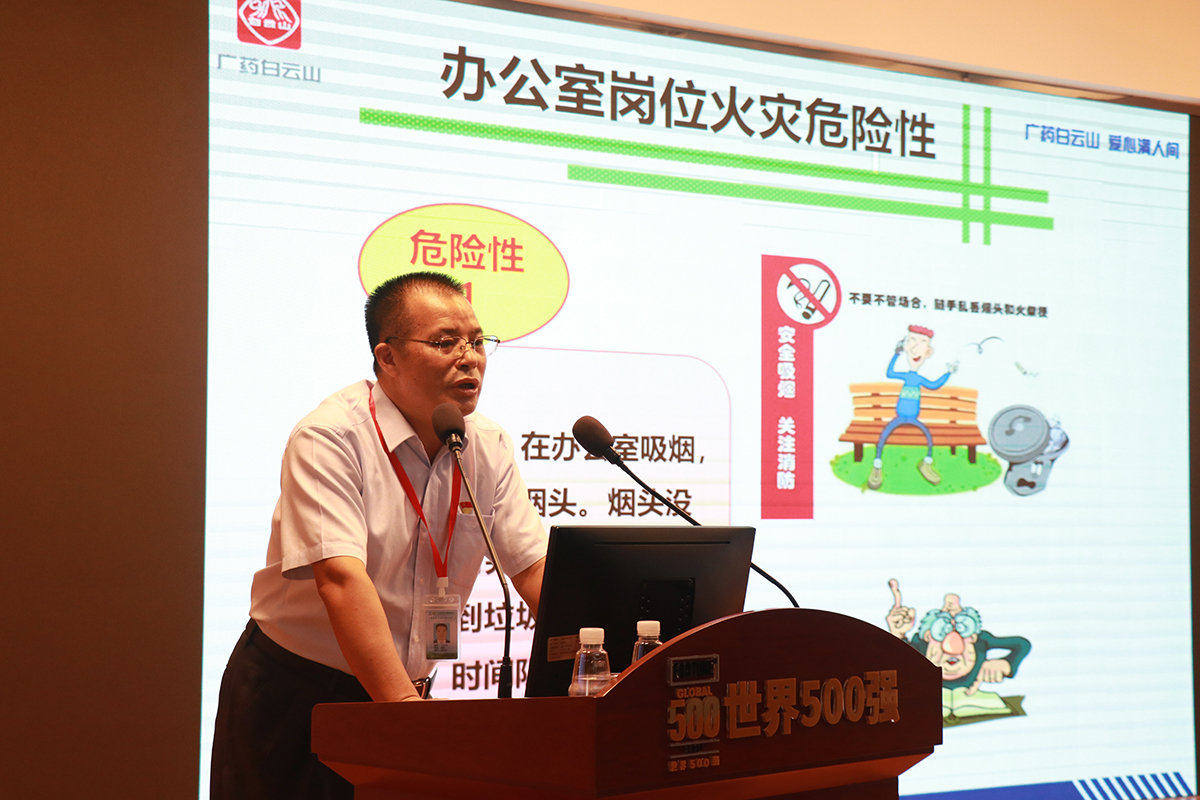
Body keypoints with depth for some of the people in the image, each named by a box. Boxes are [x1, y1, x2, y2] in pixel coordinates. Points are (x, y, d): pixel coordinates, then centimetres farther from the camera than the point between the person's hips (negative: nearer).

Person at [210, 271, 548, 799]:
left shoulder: (488, 448, 1)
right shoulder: (329, 439, -19)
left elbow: (536, 566, -2)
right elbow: (342, 579, -29)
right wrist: (403, 703, -39)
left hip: (404, 696, 5)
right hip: (294, 694, -5)